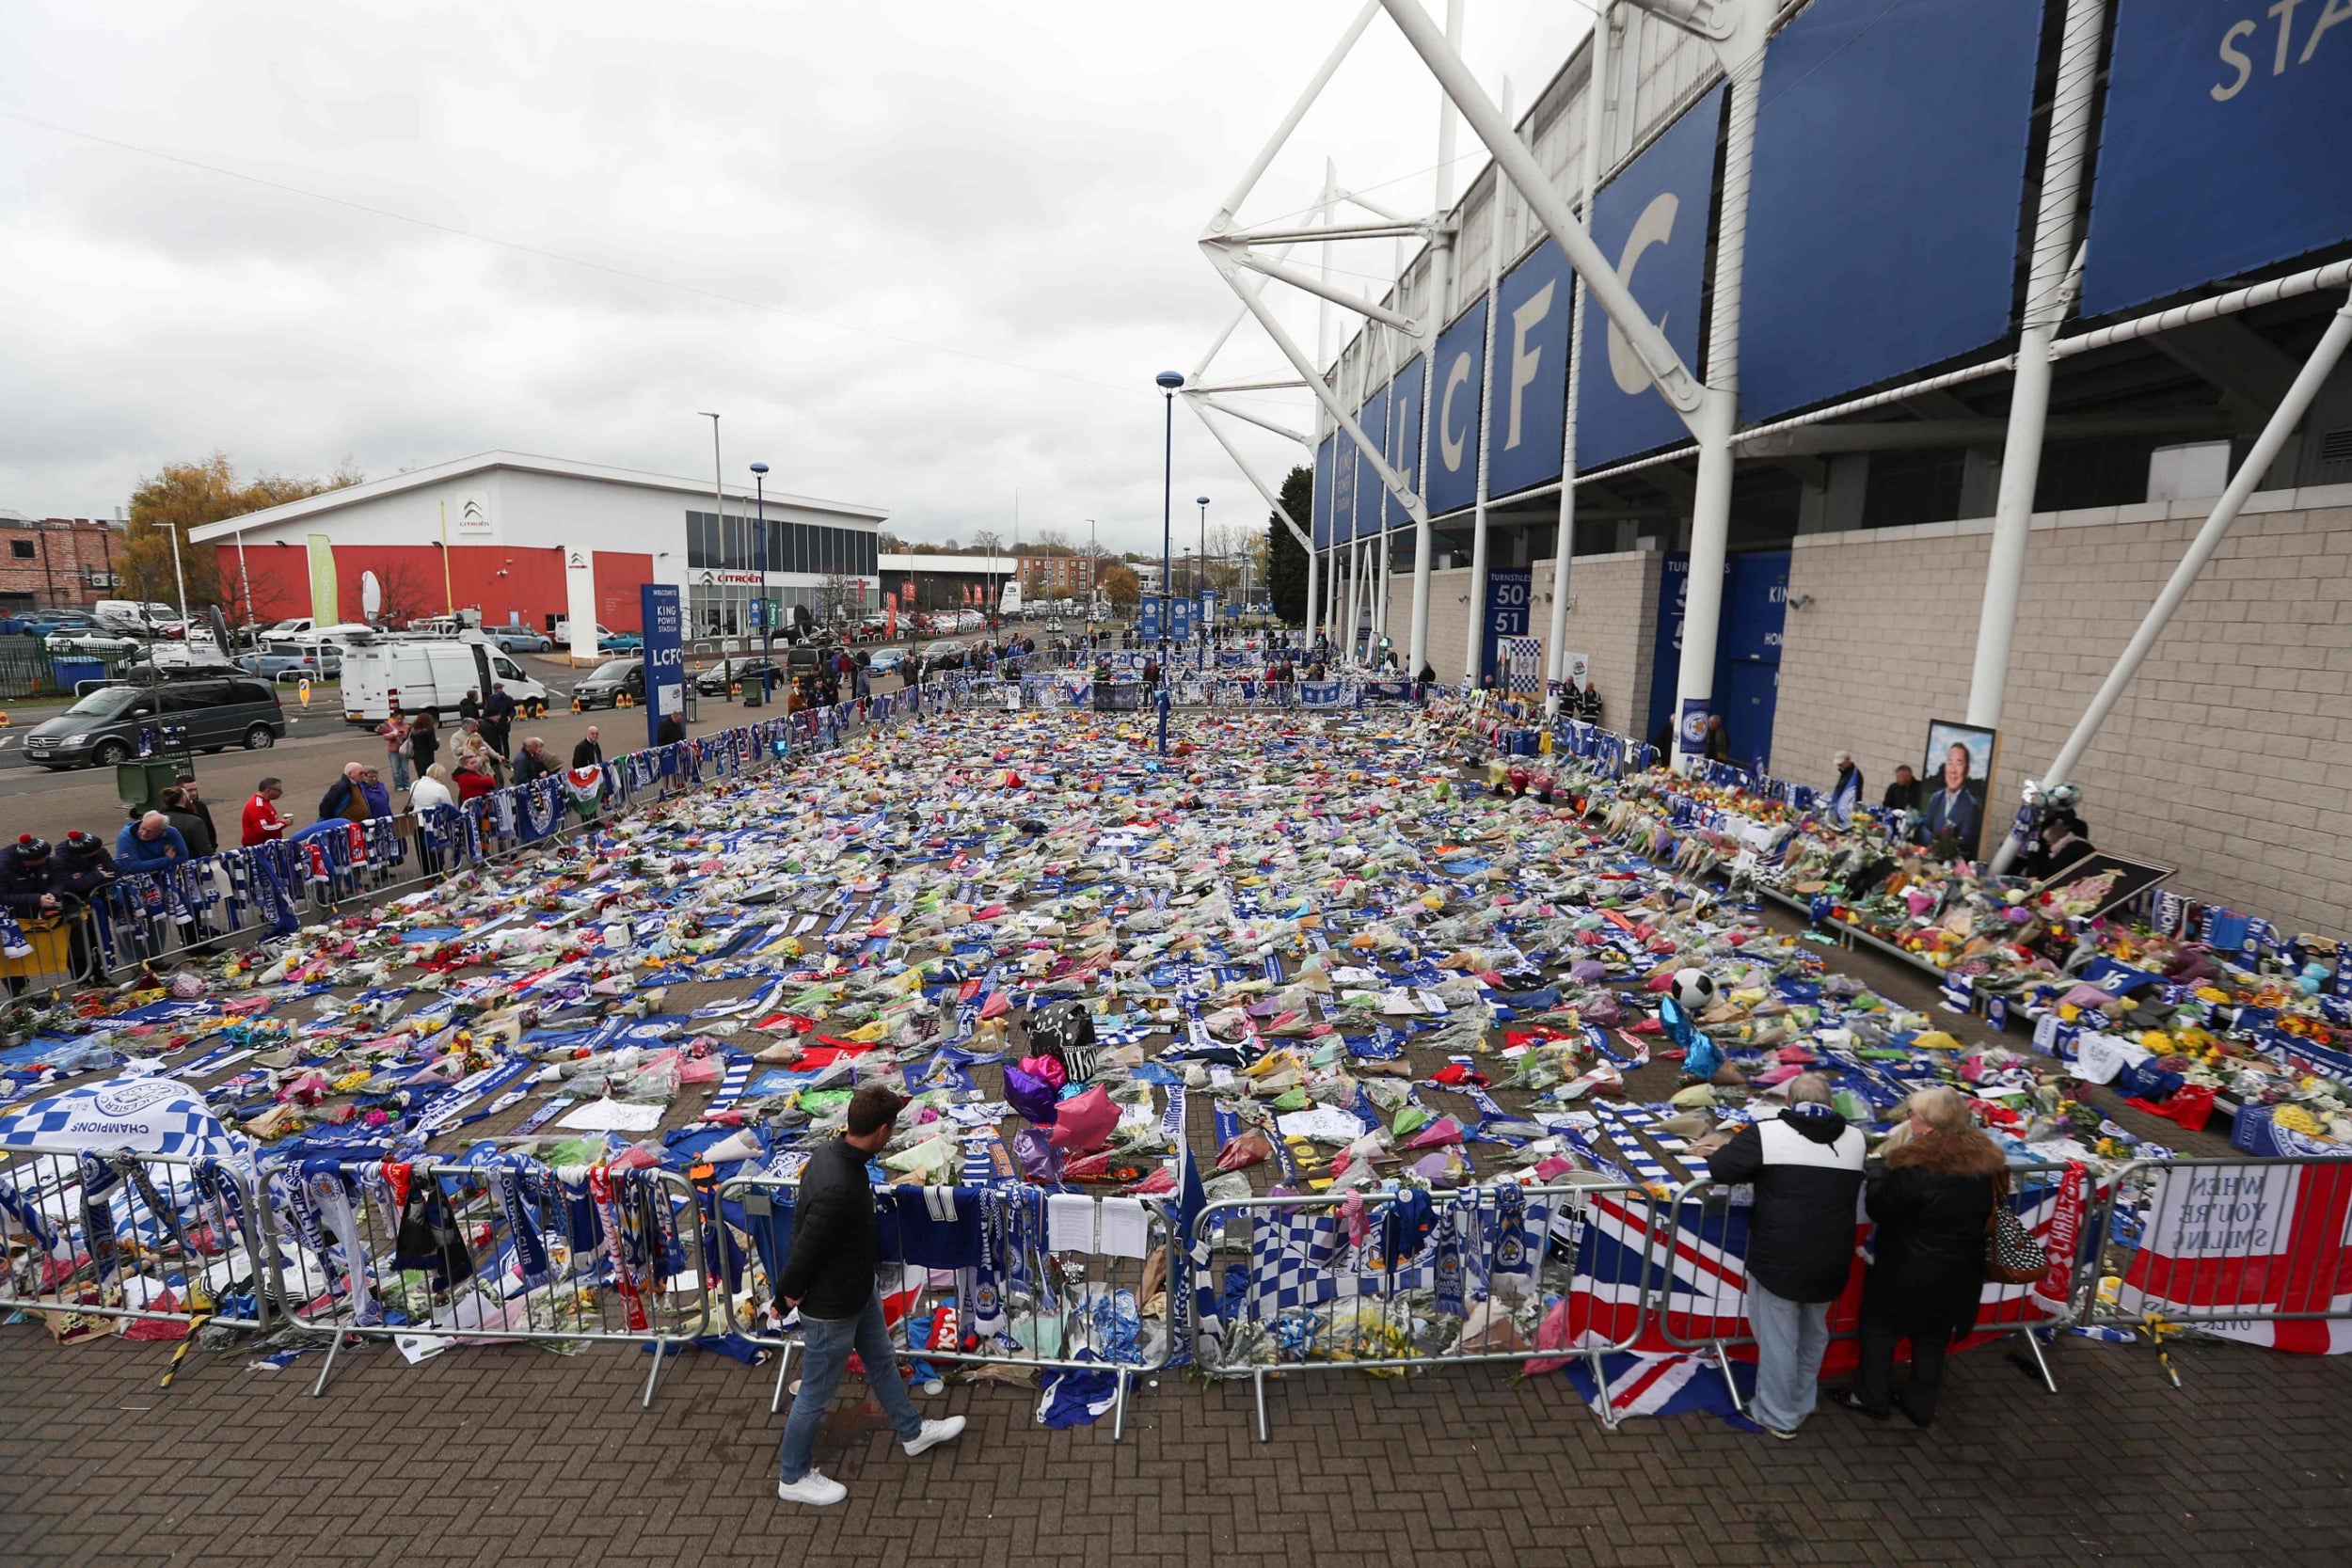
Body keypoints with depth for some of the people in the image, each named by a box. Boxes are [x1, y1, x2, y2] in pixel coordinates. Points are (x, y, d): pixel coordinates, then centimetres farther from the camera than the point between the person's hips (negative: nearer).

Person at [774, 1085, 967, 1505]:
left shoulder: (830, 1154, -9)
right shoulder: (839, 1188, -40)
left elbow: (801, 1222, 6)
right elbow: (807, 1246, -30)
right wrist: (790, 1292, -11)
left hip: (858, 1293, 9)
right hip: (831, 1310, -9)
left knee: (882, 1361, 26)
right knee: (816, 1395, 14)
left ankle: (913, 1432, 47)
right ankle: (794, 1478, 37)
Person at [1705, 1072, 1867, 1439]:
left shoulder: (1767, 1133, -15)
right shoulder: (1855, 1138, -1)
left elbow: (1719, 1168, -13)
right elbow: (1847, 1183, 16)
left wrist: (1763, 1170, 7)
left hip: (1778, 1260, -5)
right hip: (1831, 1263, 5)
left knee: (1778, 1339, 11)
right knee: (1814, 1333, 24)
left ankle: (1778, 1416, 24)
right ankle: (1802, 1405, 39)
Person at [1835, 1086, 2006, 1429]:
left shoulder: (1915, 1168, -31)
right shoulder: (1986, 1162, -10)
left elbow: (1878, 1207, -18)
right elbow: (1986, 1214, 6)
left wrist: (1886, 1173, -6)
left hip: (1909, 1272, -6)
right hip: (1960, 1274, 6)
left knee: (1880, 1328, 15)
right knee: (1934, 1337, 23)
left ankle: (1872, 1398, 28)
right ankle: (1921, 1405, 36)